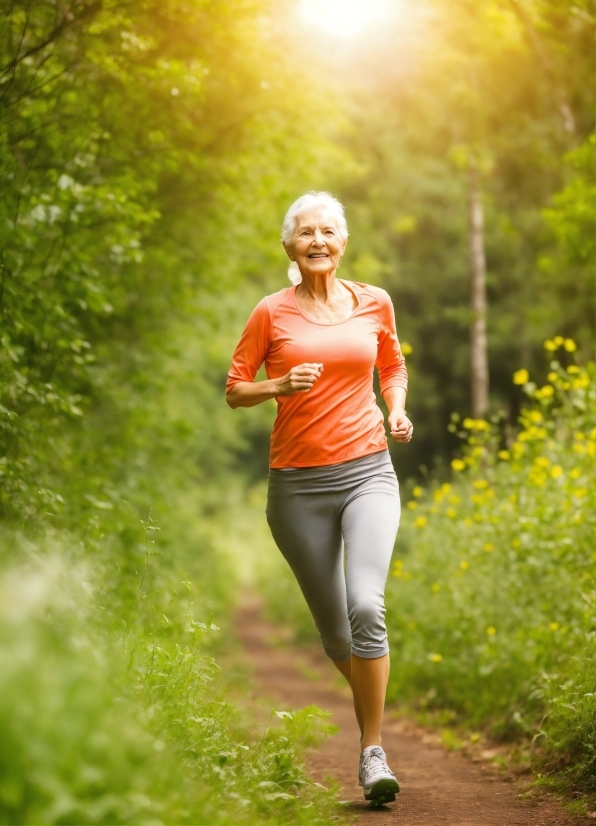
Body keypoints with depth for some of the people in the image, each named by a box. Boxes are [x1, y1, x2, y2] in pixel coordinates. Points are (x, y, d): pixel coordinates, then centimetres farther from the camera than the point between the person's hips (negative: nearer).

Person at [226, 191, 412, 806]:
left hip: (367, 472, 0)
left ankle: (372, 752, -13)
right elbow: (234, 390, 4)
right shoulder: (272, 313, 0)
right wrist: (281, 386, -14)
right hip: (298, 483, 0)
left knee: (366, 605, -21)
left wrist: (398, 410, 4)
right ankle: (368, 700, 40)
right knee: (332, 626, 8)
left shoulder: (374, 304, 6)